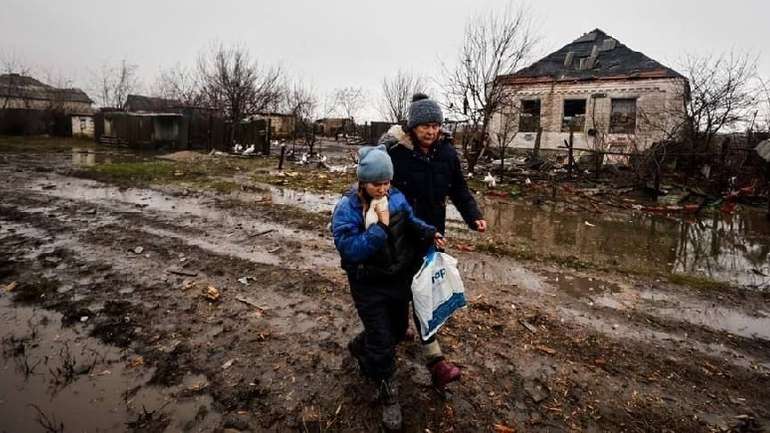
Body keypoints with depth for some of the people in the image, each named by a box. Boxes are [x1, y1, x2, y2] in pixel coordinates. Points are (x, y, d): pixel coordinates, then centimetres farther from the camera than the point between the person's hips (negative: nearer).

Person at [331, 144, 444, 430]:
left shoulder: (397, 198, -5)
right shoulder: (346, 210, -21)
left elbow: (410, 221, 13)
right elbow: (350, 250, -29)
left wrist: (430, 233, -6)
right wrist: (378, 225, -36)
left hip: (399, 279, 6)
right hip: (369, 287, -6)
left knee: (398, 329, 25)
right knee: (382, 342, 2)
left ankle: (360, 347, 53)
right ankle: (388, 391, 28)